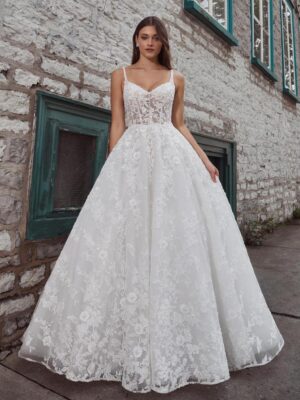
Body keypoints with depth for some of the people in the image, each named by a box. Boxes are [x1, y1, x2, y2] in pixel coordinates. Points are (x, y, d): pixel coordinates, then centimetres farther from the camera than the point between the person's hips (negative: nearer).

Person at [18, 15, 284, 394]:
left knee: (177, 234, -5)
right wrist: (113, 170, -4)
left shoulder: (176, 78, 17)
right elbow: (117, 125, 6)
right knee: (128, 236, -6)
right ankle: (130, 333, 11)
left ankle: (175, 334, 13)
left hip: (172, 156, 1)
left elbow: (179, 124, 14)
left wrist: (204, 160, 2)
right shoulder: (120, 76, 14)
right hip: (132, 157, -1)